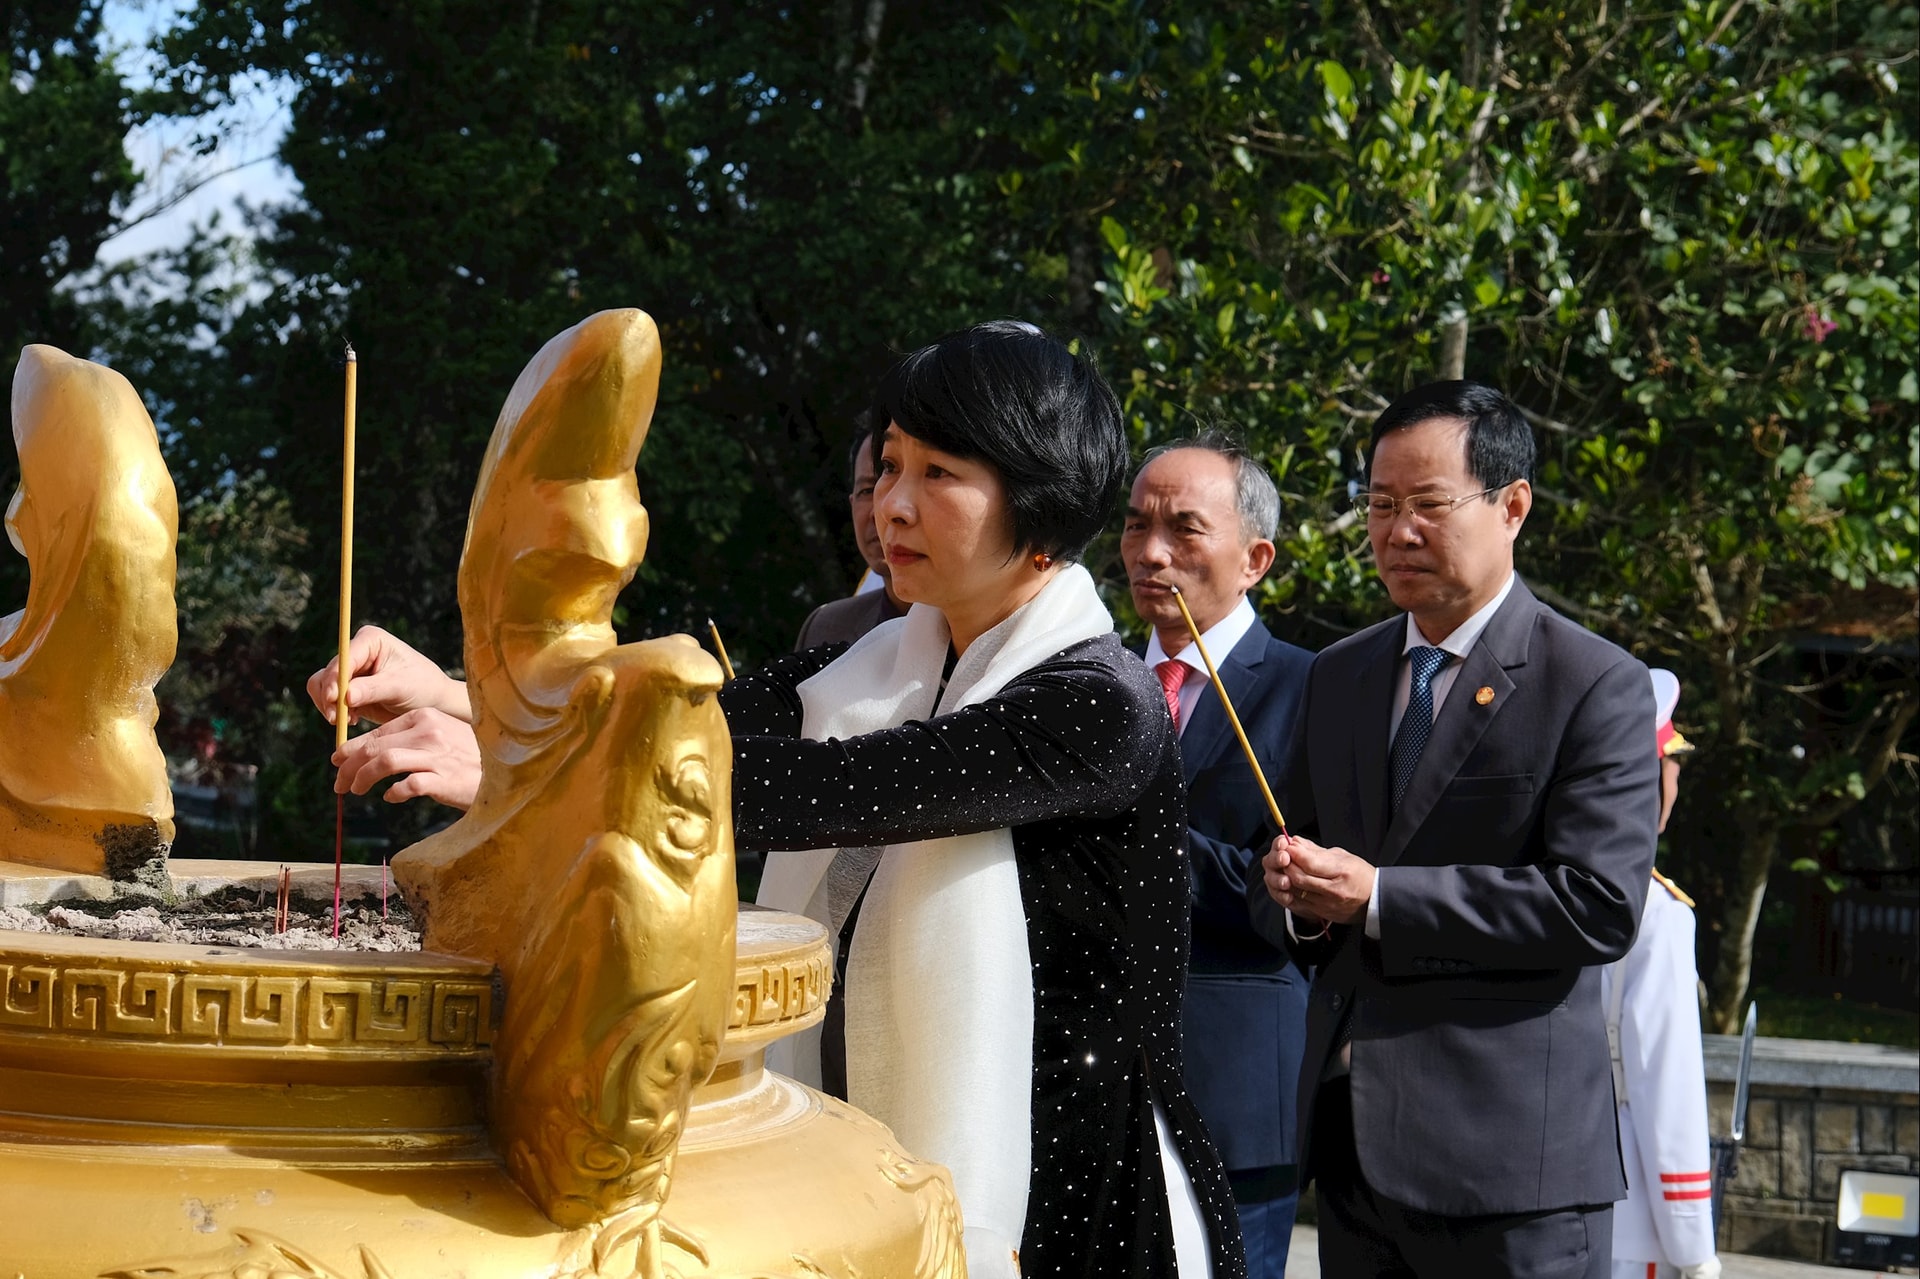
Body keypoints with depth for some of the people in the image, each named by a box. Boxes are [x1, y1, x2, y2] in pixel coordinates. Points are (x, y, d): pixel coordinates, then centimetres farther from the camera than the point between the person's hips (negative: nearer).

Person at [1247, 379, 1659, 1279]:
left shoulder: (1596, 687, -7)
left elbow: (1600, 905, -17)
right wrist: (1295, 895, -8)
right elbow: (1282, 882, 17)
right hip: (1351, 1141, 6)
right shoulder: (1338, 676, 13)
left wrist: (1376, 897, -18)